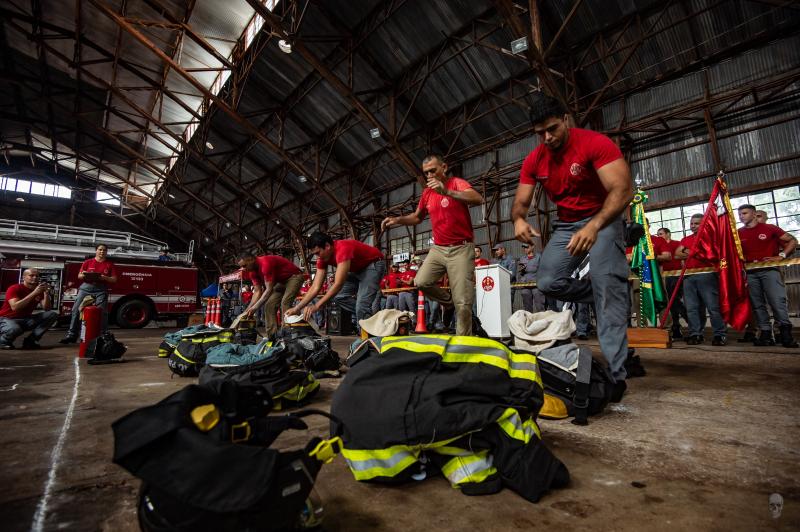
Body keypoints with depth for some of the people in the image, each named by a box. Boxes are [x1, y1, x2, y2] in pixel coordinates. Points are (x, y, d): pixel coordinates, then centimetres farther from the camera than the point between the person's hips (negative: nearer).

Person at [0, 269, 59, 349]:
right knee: (14, 329, -40)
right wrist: (34, 293, -33)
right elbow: (15, 307, -30)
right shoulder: (14, 288, -13)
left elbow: (47, 309, -9)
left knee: (53, 314, -15)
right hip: (7, 319, -5)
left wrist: (46, 293, -22)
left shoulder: (40, 290, 1)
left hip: (26, 319, 5)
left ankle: (30, 340, -10)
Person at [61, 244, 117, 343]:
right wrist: (84, 275, -9)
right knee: (76, 309, -6)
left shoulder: (110, 264, 10)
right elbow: (79, 276, 14)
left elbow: (114, 279, 5)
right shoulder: (87, 262, 13)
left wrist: (105, 278, -13)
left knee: (101, 311, -11)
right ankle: (72, 334, -3)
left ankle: (101, 335, -8)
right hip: (86, 287, 2)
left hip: (101, 290, -2)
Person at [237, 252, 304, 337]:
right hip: (282, 281, 10)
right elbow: (257, 291, -3)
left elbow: (269, 289, -32)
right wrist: (247, 311, -11)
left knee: (285, 303, -25)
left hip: (294, 276, -9)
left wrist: (255, 307, -33)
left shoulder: (265, 263, -30)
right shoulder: (253, 272, -2)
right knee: (269, 305, 0)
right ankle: (271, 337, 3)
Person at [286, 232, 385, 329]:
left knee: (362, 305, -20)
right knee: (338, 296, -1)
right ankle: (365, 315, 5)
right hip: (358, 269, 9)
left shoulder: (343, 249, -33)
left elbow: (338, 284, -39)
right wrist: (297, 308, -12)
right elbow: (315, 287, -6)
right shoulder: (323, 257, -7)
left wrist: (316, 306, -40)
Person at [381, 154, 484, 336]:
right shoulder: (427, 192, 12)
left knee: (463, 303, -7)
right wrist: (397, 220, 7)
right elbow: (417, 217, 25)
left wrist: (446, 191, -33)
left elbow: (478, 199, -25)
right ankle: (448, 300, 13)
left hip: (461, 248, -5)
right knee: (421, 282, -16)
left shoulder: (456, 183, -6)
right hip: (438, 248, 5)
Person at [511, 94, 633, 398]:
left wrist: (594, 226, -47)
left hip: (603, 219, -5)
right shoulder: (533, 161, -4)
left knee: (607, 285, -22)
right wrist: (519, 220, -32)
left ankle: (615, 373, -18)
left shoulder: (595, 143, -20)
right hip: (566, 225, 5)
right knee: (547, 283, -11)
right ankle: (615, 296, 10)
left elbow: (623, 190, -29)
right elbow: (520, 203, -5)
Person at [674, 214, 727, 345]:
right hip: (688, 275, 5)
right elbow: (677, 253, 10)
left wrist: (693, 252, -10)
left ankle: (720, 334, 2)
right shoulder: (686, 239, 20)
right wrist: (688, 254, -7)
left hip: (706, 274, -5)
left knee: (713, 306, -6)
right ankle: (695, 334, 9)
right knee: (691, 307, 4)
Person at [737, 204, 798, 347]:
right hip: (750, 273, 3)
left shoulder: (769, 228, 4)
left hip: (769, 269, -3)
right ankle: (766, 334, 6)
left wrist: (781, 256, -5)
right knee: (757, 304, 3)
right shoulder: (738, 233, 10)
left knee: (778, 301, -12)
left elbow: (792, 241, 8)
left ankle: (786, 334, -6)